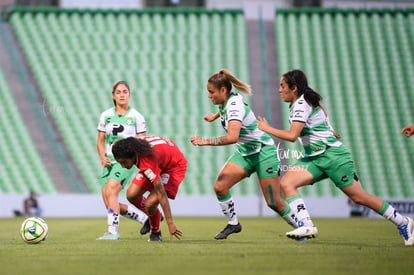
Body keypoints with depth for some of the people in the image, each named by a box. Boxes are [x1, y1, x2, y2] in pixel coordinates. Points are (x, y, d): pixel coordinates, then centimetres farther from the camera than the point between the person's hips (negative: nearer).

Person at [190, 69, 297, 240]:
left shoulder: (234, 106, -27)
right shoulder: (226, 101, -1)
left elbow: (232, 137, -41)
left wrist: (206, 142, -37)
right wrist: (215, 116, 35)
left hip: (263, 152, -8)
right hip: (245, 153, 8)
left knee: (274, 203, -6)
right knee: (219, 187, -10)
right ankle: (233, 224, 7)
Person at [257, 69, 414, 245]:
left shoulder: (302, 104, -16)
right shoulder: (298, 104, 13)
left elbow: (292, 135, -24)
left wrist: (267, 129, -14)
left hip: (333, 155, -10)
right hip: (314, 158, 10)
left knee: (359, 198, -5)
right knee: (286, 183, -11)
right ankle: (306, 225, -19)